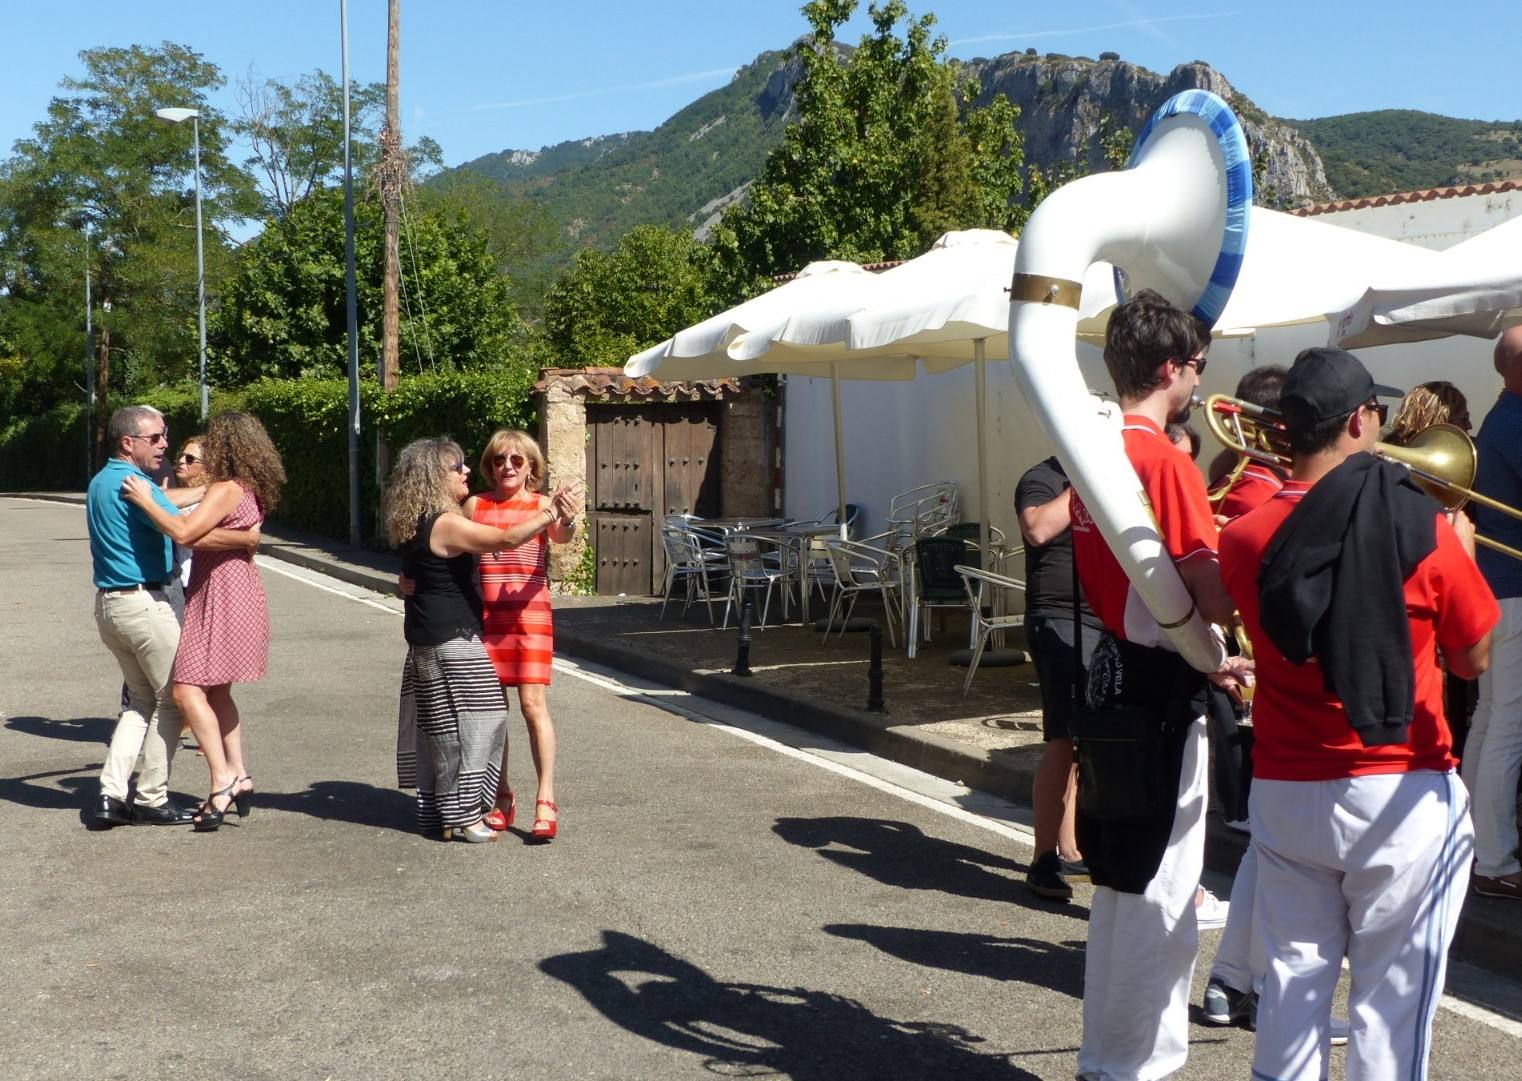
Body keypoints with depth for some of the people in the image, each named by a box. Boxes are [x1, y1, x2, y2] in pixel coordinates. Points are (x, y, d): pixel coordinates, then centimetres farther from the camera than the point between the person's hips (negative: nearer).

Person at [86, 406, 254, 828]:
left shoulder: (99, 483, 14)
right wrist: (247, 539, -12)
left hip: (108, 603, 9)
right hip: (144, 603, -9)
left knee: (141, 699, 17)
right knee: (172, 699, 3)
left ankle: (111, 795, 8)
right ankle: (151, 800, 8)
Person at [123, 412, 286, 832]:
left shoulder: (226, 489, -16)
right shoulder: (250, 489, 12)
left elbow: (184, 532, -27)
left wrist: (146, 501, -16)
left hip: (223, 594, -10)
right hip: (236, 589, 10)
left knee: (188, 689, -13)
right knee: (217, 691, 17)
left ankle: (222, 781, -15)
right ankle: (239, 776, 19)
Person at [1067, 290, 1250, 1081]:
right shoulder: (1166, 462, -17)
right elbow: (1215, 600, -22)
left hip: (1114, 678, 9)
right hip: (1161, 697, -9)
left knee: (1120, 886, 18)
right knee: (1160, 898, 1)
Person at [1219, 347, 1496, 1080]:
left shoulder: (1244, 539, -5)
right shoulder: (1425, 531, -11)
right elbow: (1473, 661, 0)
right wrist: (1462, 554, 14)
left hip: (1285, 792, 3)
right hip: (1401, 796, -3)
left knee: (1294, 974, 14)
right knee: (1391, 992, 6)